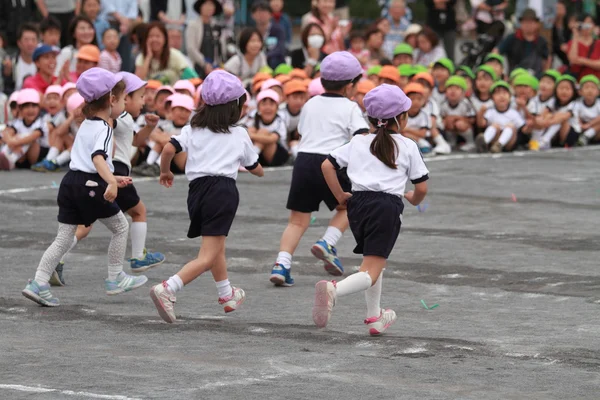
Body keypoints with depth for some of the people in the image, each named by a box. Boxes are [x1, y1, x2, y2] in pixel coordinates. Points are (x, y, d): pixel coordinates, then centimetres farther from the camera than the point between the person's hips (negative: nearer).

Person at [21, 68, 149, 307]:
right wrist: (112, 182, -40)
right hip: (91, 186, -8)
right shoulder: (104, 129, -10)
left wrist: (112, 179, 34)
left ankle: (39, 284, -4)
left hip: (71, 181, 8)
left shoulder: (86, 125, 20)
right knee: (120, 226, 12)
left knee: (64, 237, 6)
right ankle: (115, 279, 18)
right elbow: (98, 157, -27)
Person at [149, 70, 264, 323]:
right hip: (223, 190, -5)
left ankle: (227, 295, 43)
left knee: (217, 246, 27)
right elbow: (257, 170, 21)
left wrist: (165, 171, 14)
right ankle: (167, 290, -32)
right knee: (208, 257, -11)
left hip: (197, 189, 5)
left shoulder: (193, 129, 11)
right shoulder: (239, 135, 9)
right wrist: (247, 163, 45)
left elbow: (169, 149, -5)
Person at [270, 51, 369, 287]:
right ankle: (327, 243, 0)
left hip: (303, 160, 4)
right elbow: (362, 136, -10)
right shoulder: (350, 108, 3)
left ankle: (282, 264, -11)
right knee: (346, 206, 22)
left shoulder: (310, 104, 18)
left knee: (298, 220, 6)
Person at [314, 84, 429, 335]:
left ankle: (374, 318, 31)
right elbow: (422, 187, 5)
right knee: (370, 272, -11)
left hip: (358, 203, 5)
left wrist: (340, 196, 17)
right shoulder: (407, 147, 6)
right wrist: (414, 199, 28)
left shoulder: (358, 142, 14)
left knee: (373, 259, 28)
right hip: (388, 206, -5)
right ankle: (333, 289, -41)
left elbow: (327, 165, 7)